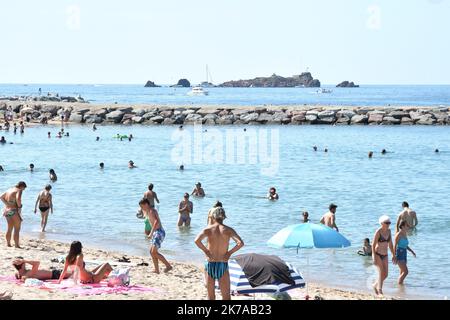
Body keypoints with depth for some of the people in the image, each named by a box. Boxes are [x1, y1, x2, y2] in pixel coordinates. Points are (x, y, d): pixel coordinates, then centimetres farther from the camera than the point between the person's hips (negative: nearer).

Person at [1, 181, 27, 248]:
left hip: (7, 210, 8)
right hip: (14, 211, -8)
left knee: (10, 229, 18)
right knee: (17, 229, -1)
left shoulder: (10, 190, 14)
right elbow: (18, 199, -29)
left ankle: (8, 243, 22)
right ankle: (17, 245, -2)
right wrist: (19, 206, -11)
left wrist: (7, 204, 8)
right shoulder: (19, 190, -10)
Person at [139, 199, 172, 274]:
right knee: (151, 251, 14)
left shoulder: (152, 211, -13)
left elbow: (156, 221, -31)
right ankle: (156, 270, 16)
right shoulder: (148, 212, 18)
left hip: (159, 232, -11)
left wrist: (151, 233, -34)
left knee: (154, 252, -15)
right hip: (156, 233, 11)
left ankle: (168, 265, -15)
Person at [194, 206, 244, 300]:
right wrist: (230, 252, -3)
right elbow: (240, 243, -15)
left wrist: (205, 250, -6)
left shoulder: (208, 229, -3)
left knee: (211, 296, 13)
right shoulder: (228, 230, -3)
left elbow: (197, 240, -20)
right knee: (226, 296, 5)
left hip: (210, 264, 0)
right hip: (223, 265, 0)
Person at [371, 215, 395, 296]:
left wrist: (393, 255, 12)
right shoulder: (378, 231, -15)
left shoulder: (388, 231, 5)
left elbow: (390, 244, 14)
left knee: (385, 275, 7)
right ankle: (380, 291, -22)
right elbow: (373, 245, -16)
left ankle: (376, 285, 32)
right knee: (381, 272, -19)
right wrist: (374, 257, -21)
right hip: (377, 254, -7)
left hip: (385, 255, 7)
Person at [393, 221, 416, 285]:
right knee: (405, 272, -13)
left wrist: (412, 251, 15)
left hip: (404, 255, 9)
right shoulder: (398, 234, -15)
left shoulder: (405, 234, 11)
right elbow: (395, 246, -17)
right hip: (399, 255, -9)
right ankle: (399, 284, -5)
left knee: (402, 272, 11)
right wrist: (394, 256, -23)